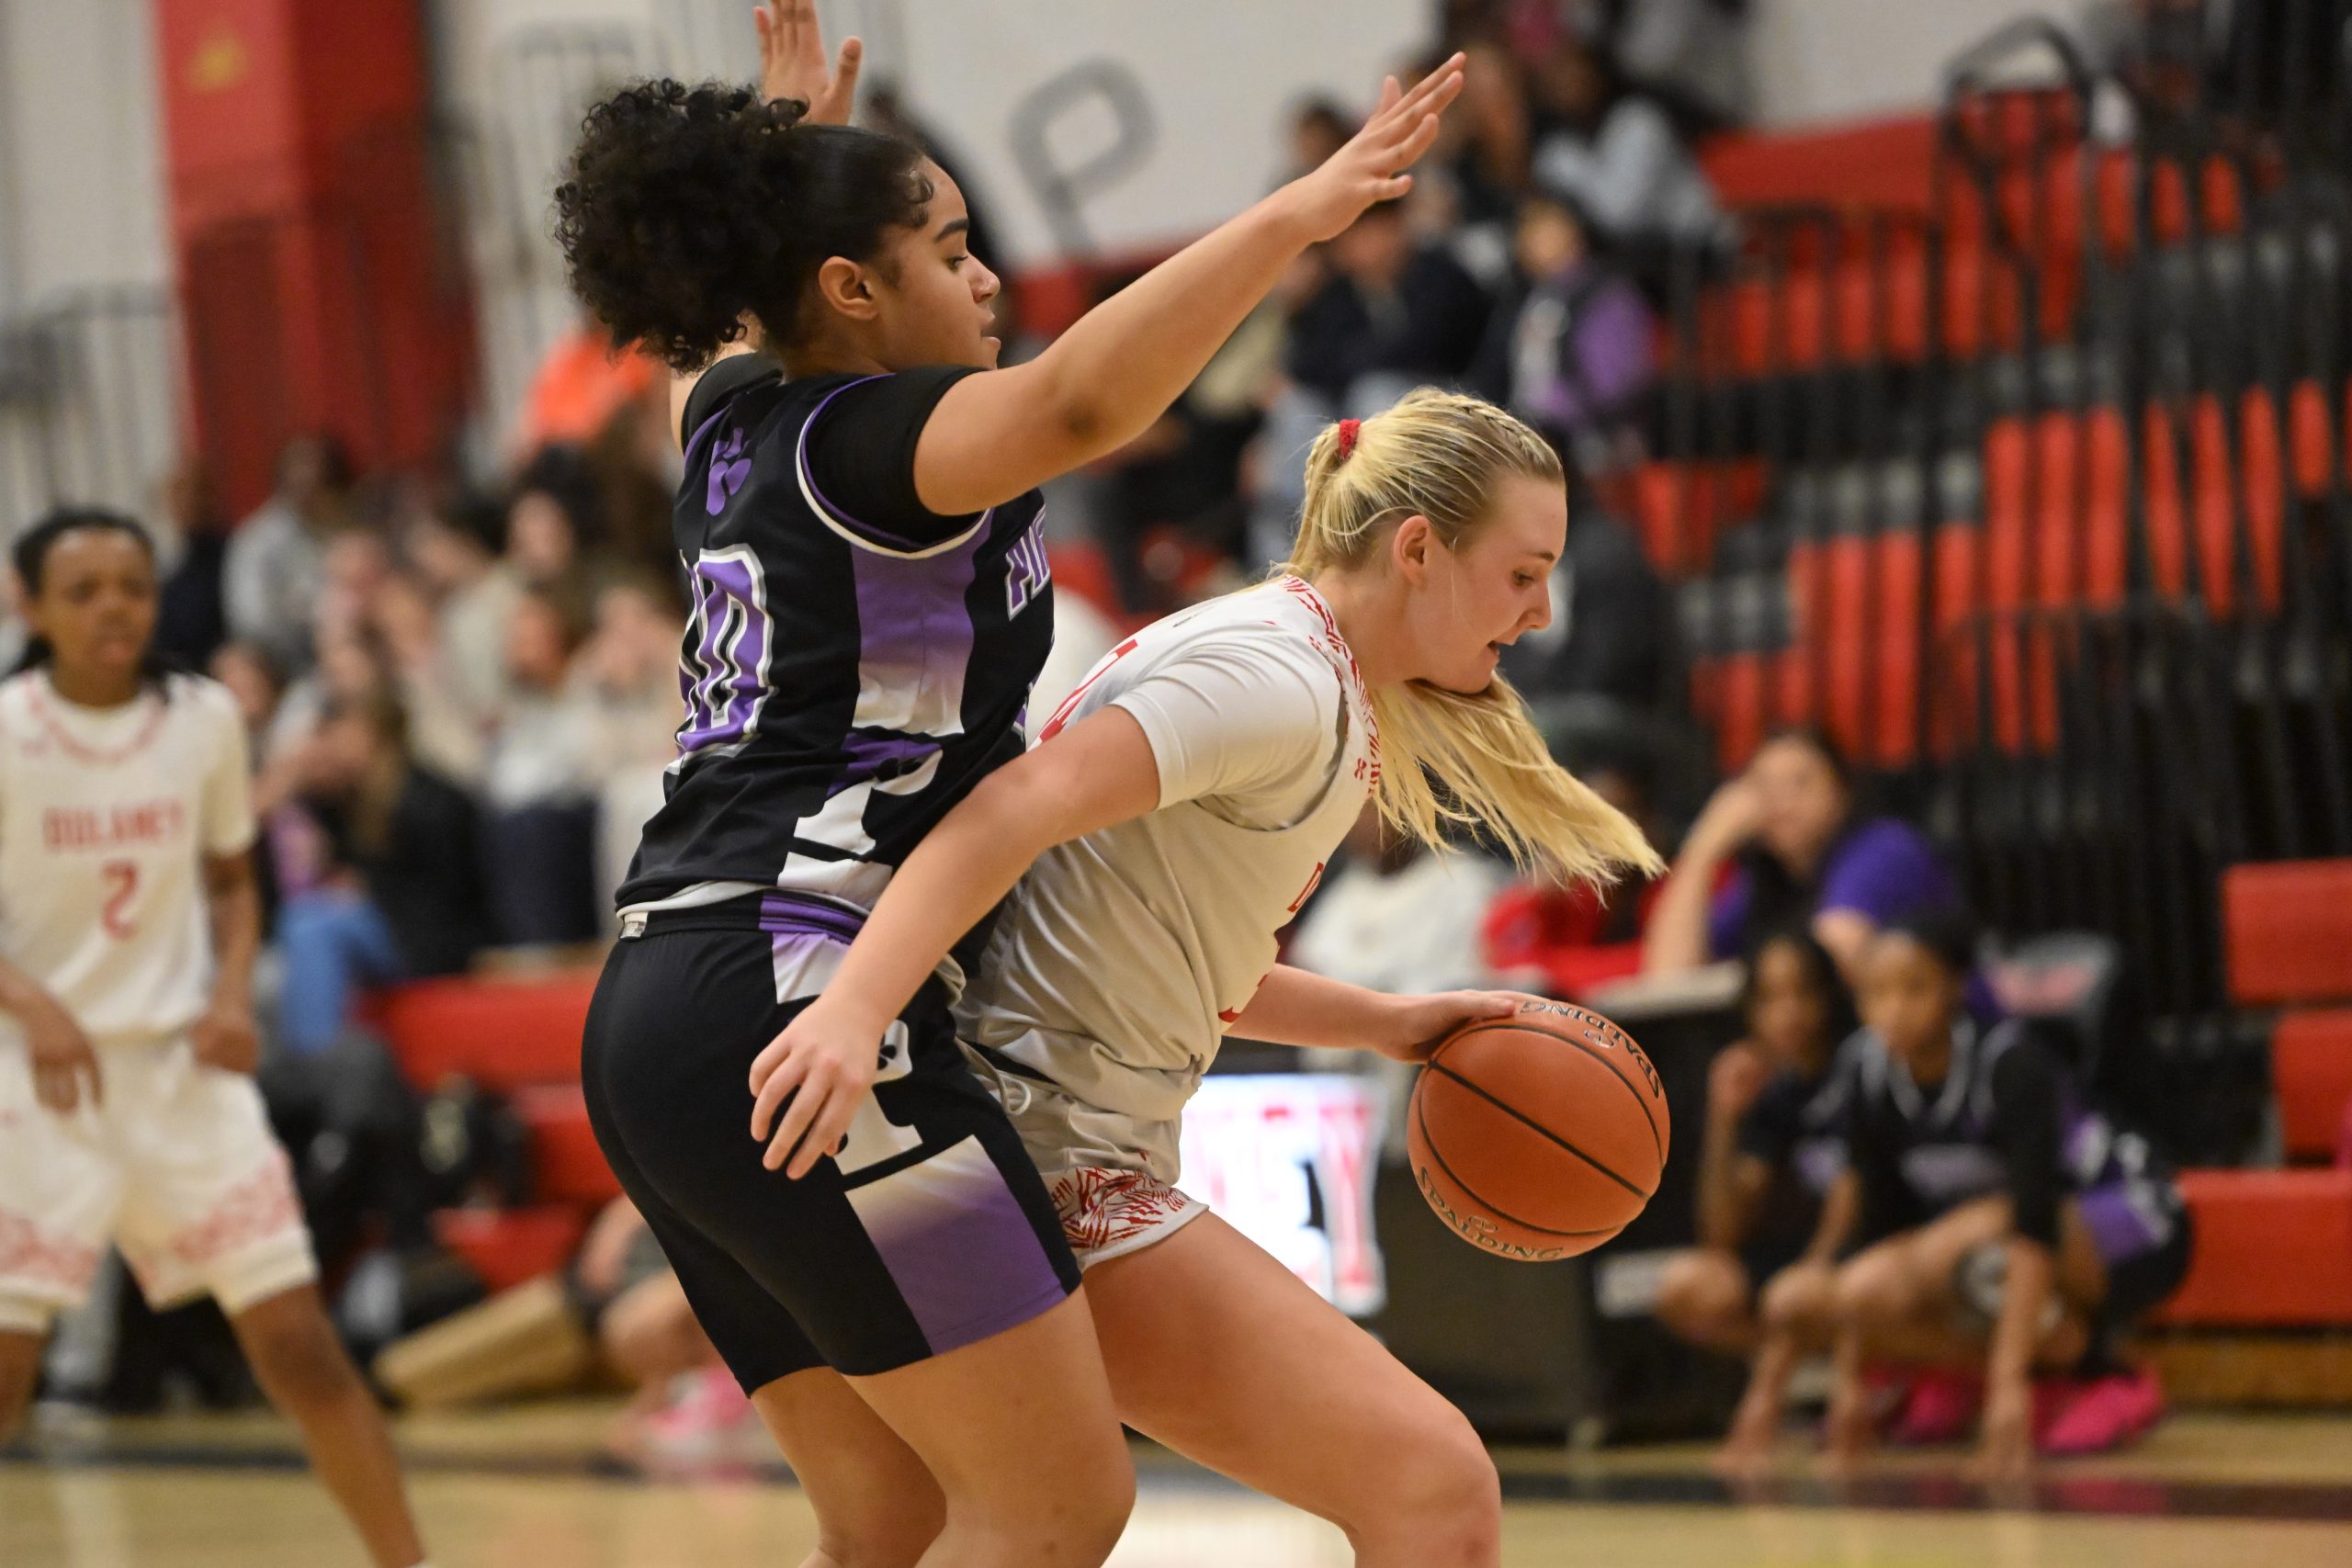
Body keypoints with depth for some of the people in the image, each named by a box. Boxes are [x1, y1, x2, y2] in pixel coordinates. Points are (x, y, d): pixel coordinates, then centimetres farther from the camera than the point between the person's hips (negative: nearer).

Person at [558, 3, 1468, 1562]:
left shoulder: (737, 423, 19)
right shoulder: (871, 439, -6)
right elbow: (1076, 404, -29)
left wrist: (803, 143, 54)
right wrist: (1295, 215, -25)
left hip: (659, 1020, 10)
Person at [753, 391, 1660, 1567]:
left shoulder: (1295, 669, 17)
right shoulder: (1284, 681, -14)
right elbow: (1016, 807, -28)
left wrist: (1385, 1024, 16)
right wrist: (855, 1009, -40)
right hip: (1055, 1157, -11)